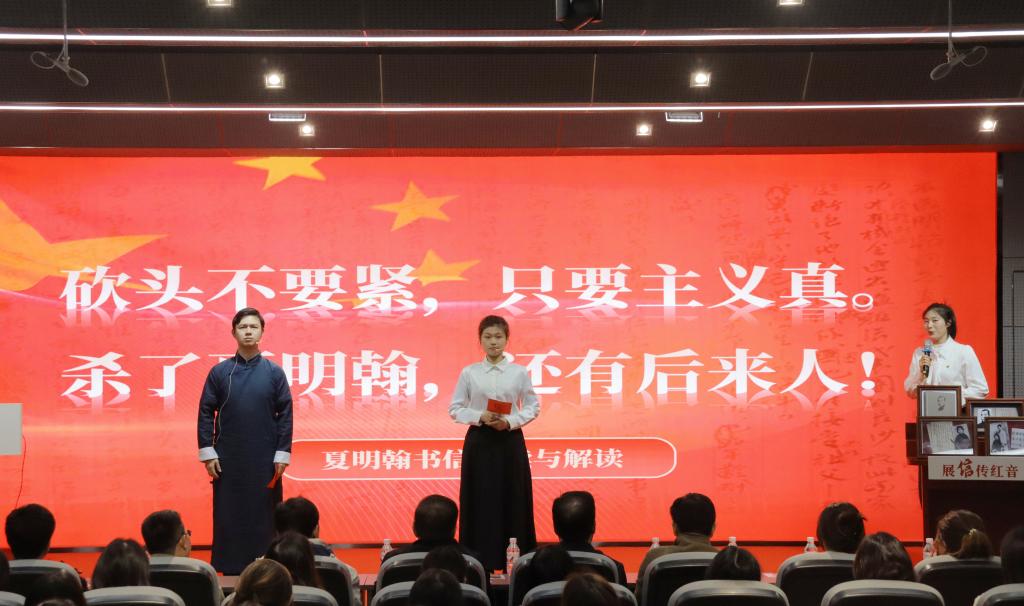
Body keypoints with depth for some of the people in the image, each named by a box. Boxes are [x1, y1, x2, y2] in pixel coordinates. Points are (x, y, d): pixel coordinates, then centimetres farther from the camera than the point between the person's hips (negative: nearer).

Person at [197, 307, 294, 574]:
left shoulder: (274, 372, 2)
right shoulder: (220, 372, 3)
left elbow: (285, 414, 2)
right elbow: (206, 412, 3)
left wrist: (282, 454, -4)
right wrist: (207, 453, -4)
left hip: (265, 459, 0)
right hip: (228, 458, 0)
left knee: (264, 516, 3)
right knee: (228, 515, 3)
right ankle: (230, 570, 10)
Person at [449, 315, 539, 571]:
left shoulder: (519, 372, 2)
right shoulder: (469, 373, 2)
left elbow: (533, 407, 5)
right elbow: (455, 409, 4)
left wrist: (510, 421, -11)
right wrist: (480, 417, -13)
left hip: (510, 440, 0)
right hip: (479, 441, 0)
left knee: (512, 500, 0)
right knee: (480, 501, -1)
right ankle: (480, 562, 4)